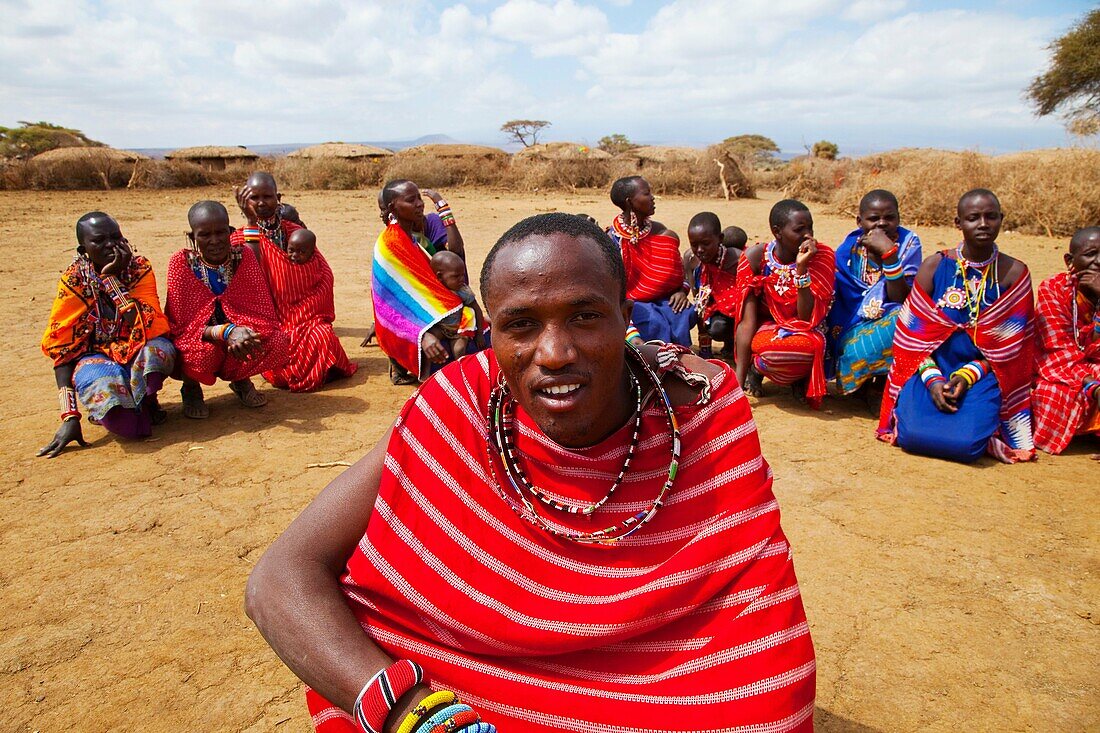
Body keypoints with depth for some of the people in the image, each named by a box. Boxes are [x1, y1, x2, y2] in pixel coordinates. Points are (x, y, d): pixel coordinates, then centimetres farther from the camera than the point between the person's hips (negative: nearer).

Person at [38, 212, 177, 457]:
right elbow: (60, 347, -9)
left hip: (139, 353, 1)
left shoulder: (140, 269, -7)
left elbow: (144, 325, -22)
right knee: (126, 425, -33)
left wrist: (111, 277, -21)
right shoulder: (74, 280, -8)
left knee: (159, 349, -38)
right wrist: (70, 416, -17)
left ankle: (145, 399, -5)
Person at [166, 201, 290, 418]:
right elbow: (181, 325, -17)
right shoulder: (181, 262, -14)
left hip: (239, 348, 2)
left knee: (278, 342, -26)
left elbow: (265, 313, -12)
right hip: (197, 344, -2)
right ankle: (191, 387, 2)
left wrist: (243, 333, -35)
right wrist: (226, 332, -35)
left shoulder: (244, 255, -8)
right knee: (203, 351, -37)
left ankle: (240, 380, 7)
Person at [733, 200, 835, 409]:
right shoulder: (756, 257, -13)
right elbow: (747, 320, -17)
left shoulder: (821, 256, -13)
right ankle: (753, 370, 0)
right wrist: (738, 381, -24)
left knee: (813, 344, -37)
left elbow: (807, 318, -19)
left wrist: (802, 268, -30)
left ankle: (758, 366, -3)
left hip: (803, 332, 1)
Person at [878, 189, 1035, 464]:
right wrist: (932, 379, -14)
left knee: (968, 445, -23)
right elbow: (915, 330, -1)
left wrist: (968, 375, -14)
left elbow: (1009, 342, 0)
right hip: (930, 368, 0)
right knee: (910, 435, -24)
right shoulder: (935, 265, 0)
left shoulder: (1015, 273, 1)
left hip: (982, 374, 0)